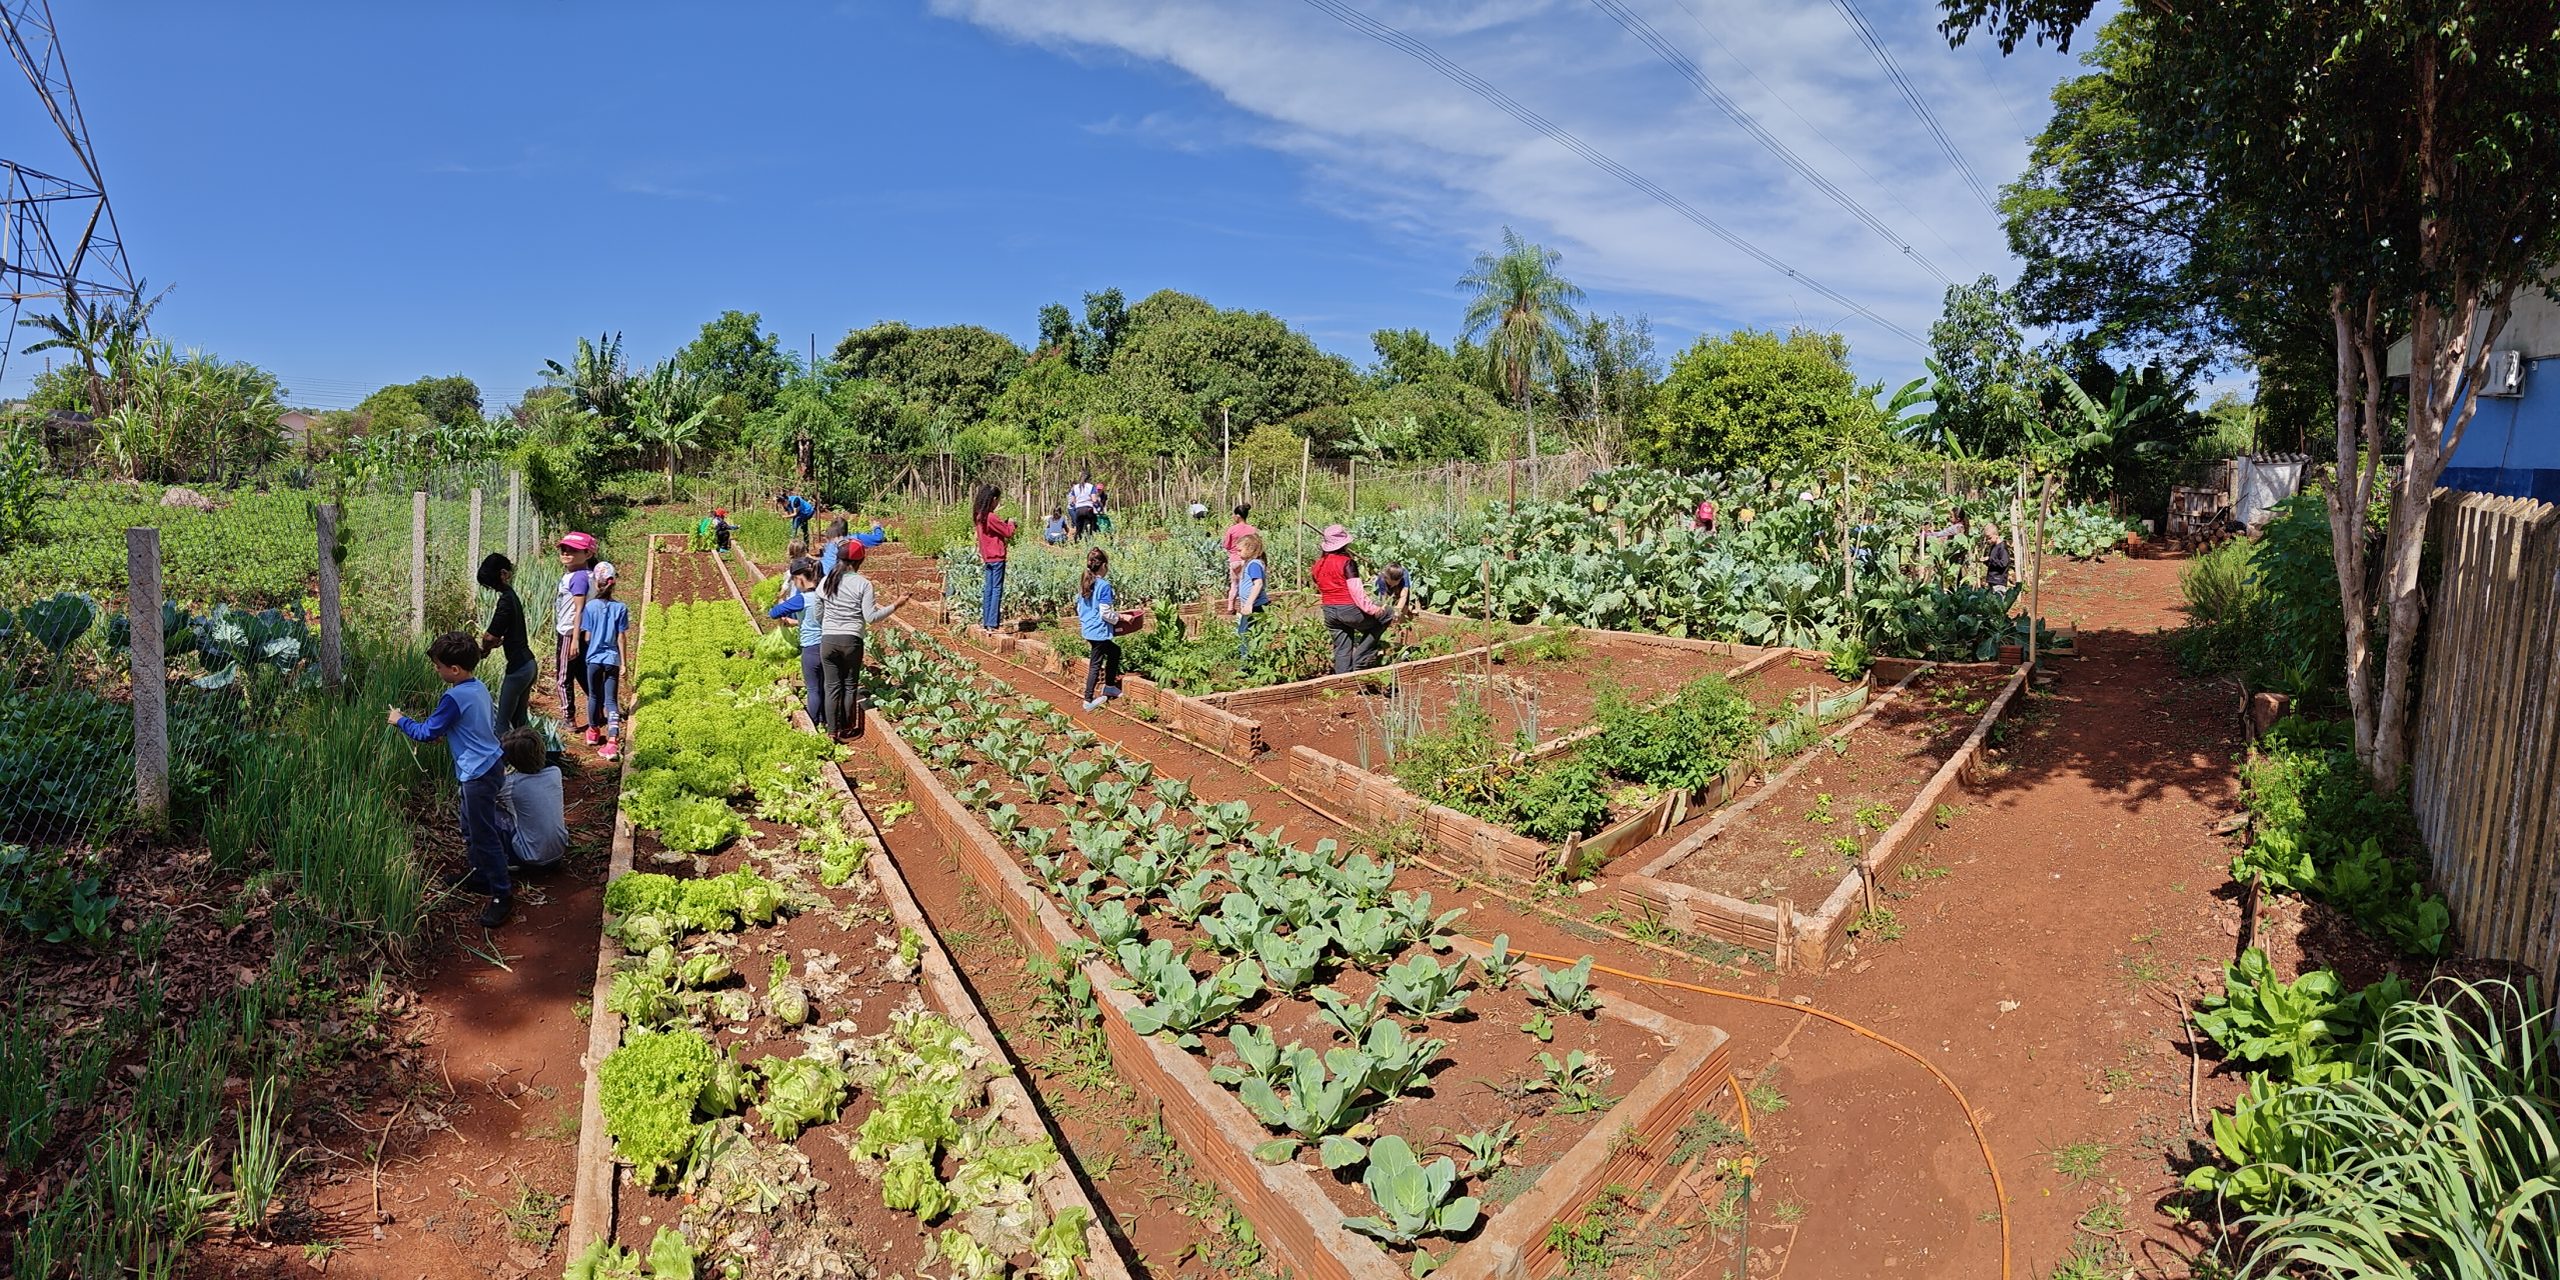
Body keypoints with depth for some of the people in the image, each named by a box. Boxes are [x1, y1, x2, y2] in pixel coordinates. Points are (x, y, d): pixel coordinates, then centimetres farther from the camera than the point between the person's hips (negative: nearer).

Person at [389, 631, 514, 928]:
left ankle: (502, 895, -1)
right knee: (472, 828, 23)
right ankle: (480, 876, 36)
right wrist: (448, 733, 17)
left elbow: (427, 733, -13)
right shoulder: (479, 687, 7)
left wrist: (400, 721, 4)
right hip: (488, 764, 10)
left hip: (478, 772, -10)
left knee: (483, 835, -5)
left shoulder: (454, 698, -21)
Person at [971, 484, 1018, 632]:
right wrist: (1011, 523, 6)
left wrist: (1005, 523, 8)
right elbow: (1008, 532, -12)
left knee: (989, 589, 14)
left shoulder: (979, 516, 7)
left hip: (987, 557, 9)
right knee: (997, 589, -4)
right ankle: (993, 623, -5)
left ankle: (986, 621, 17)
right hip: (997, 557, -9)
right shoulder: (991, 517, -19)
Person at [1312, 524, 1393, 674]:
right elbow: (1357, 591, -20)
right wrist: (1373, 610, -15)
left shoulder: (1318, 564, 6)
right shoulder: (1346, 562, -14)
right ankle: (1361, 658, 8)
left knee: (1341, 649, 16)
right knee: (1384, 618, 12)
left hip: (1329, 611, 7)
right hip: (1349, 609, -7)